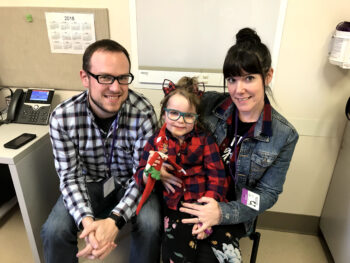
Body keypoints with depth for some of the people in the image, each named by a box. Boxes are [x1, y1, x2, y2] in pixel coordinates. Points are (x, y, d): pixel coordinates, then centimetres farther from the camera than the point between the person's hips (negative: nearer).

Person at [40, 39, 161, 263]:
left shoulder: (144, 114, -24)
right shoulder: (62, 118, -18)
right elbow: (70, 176, -14)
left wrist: (115, 221, -35)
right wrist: (87, 221, -31)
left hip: (132, 183, -1)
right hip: (91, 182, 2)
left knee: (150, 226, -26)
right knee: (54, 231, -20)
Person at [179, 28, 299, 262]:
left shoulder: (284, 136, -11)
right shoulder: (209, 103, -10)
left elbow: (268, 194, -8)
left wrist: (223, 213, -21)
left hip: (233, 215, 0)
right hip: (193, 199, 1)